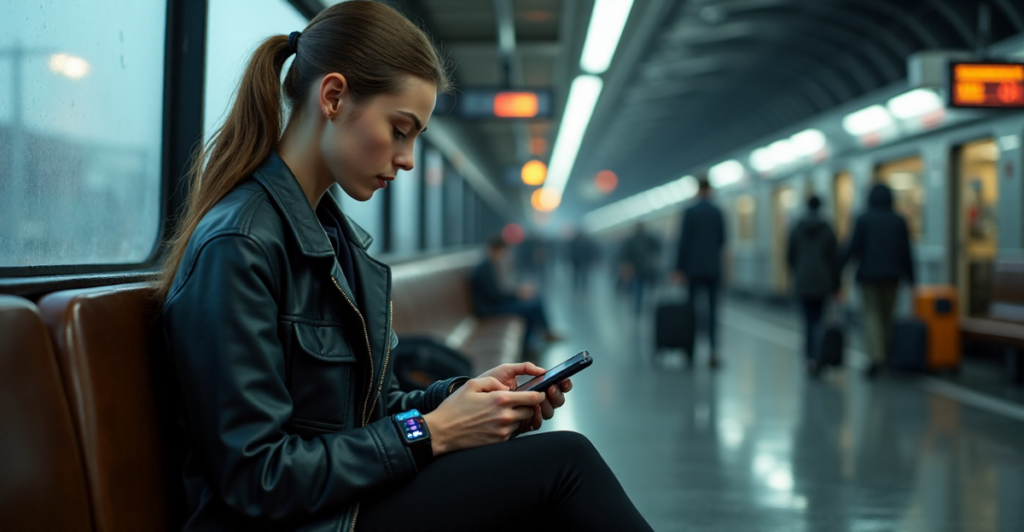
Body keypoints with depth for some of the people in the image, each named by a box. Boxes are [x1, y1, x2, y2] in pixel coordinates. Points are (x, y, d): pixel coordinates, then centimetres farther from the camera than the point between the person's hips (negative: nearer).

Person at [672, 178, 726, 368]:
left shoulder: (690, 212, -5)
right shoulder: (717, 212, 1)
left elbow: (684, 241, -6)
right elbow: (722, 240, 7)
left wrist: (679, 268, -3)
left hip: (694, 267, -1)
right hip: (713, 267, 1)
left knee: (692, 309, 7)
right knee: (712, 309, -1)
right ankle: (713, 351, -12)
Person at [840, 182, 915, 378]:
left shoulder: (863, 219, -4)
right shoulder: (899, 221, 3)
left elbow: (854, 246, -8)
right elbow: (906, 252, 3)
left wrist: (838, 266, 1)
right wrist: (910, 277, 9)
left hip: (869, 274, -2)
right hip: (891, 275, 2)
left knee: (872, 314, -1)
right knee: (887, 316, 13)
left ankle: (876, 356, -17)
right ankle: (885, 353, 17)